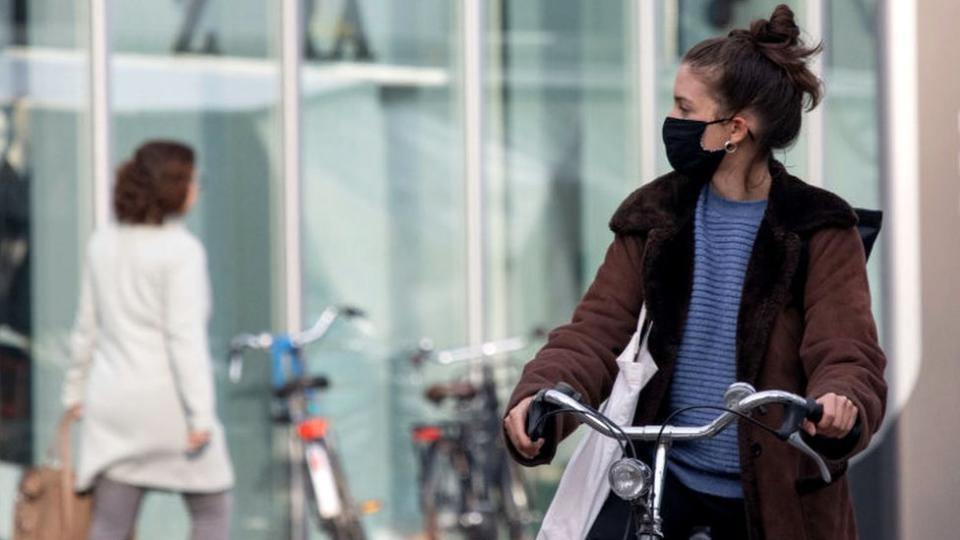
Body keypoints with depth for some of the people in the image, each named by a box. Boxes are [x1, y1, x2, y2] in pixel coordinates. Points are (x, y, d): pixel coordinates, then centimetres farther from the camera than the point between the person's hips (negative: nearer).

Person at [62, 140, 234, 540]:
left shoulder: (102, 244, 8)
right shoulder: (181, 249, -11)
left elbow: (87, 327, 14)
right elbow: (185, 335, -16)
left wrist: (75, 389, 24)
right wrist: (201, 414, -17)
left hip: (112, 400, 6)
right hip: (167, 400, -6)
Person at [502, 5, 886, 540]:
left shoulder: (819, 232, -8)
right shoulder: (656, 216, 1)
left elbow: (847, 352, -16)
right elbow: (597, 329, -6)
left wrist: (841, 403, -41)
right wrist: (540, 395, -27)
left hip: (770, 491, -2)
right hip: (665, 473, 2)